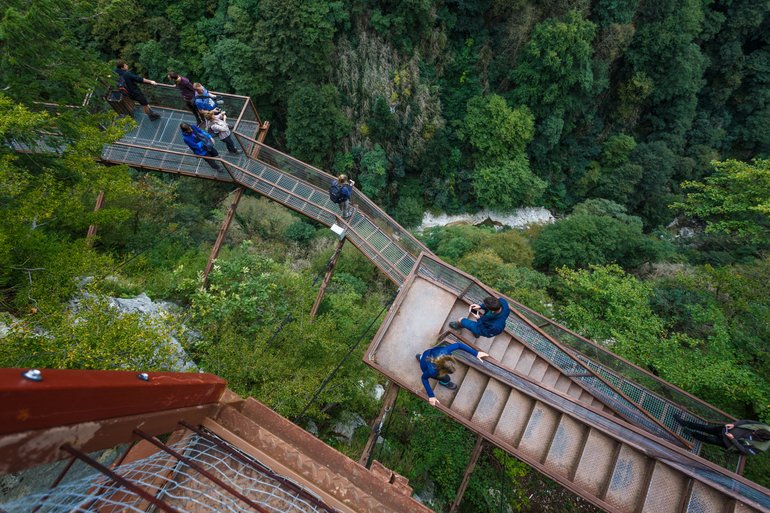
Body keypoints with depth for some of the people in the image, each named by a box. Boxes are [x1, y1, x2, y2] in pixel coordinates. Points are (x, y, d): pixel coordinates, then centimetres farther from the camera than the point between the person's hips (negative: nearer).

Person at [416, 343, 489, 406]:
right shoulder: (432, 371, -45)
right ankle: (444, 383, 39)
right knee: (446, 379, 4)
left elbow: (459, 345, -30)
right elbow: (424, 378, -25)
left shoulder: (444, 351, -43)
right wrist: (431, 396, -25)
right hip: (425, 364, -3)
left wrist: (476, 353, -30)